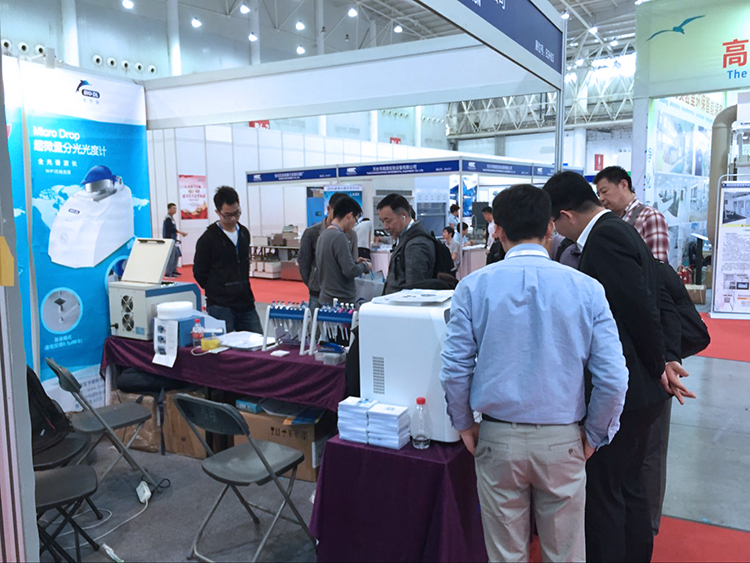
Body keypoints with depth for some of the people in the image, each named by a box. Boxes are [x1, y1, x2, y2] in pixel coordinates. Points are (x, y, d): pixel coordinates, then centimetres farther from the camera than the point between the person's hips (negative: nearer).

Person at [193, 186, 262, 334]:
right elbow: (200, 273, -2)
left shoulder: (244, 233, 10)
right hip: (220, 308, -5)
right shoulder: (208, 239, -7)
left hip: (246, 304, 6)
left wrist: (244, 291, 14)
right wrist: (216, 293, 2)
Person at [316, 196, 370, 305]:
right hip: (341, 300, -9)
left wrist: (354, 262, 15)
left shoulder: (323, 235, 10)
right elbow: (350, 271, -21)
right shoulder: (339, 237, -18)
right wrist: (365, 266, -3)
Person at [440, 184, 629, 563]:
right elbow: (613, 378, -8)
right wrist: (593, 434, 6)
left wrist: (464, 424, 7)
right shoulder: (586, 289, -8)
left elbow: (455, 368, -8)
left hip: (499, 439, 0)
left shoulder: (473, 287, -8)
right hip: (563, 441, 0)